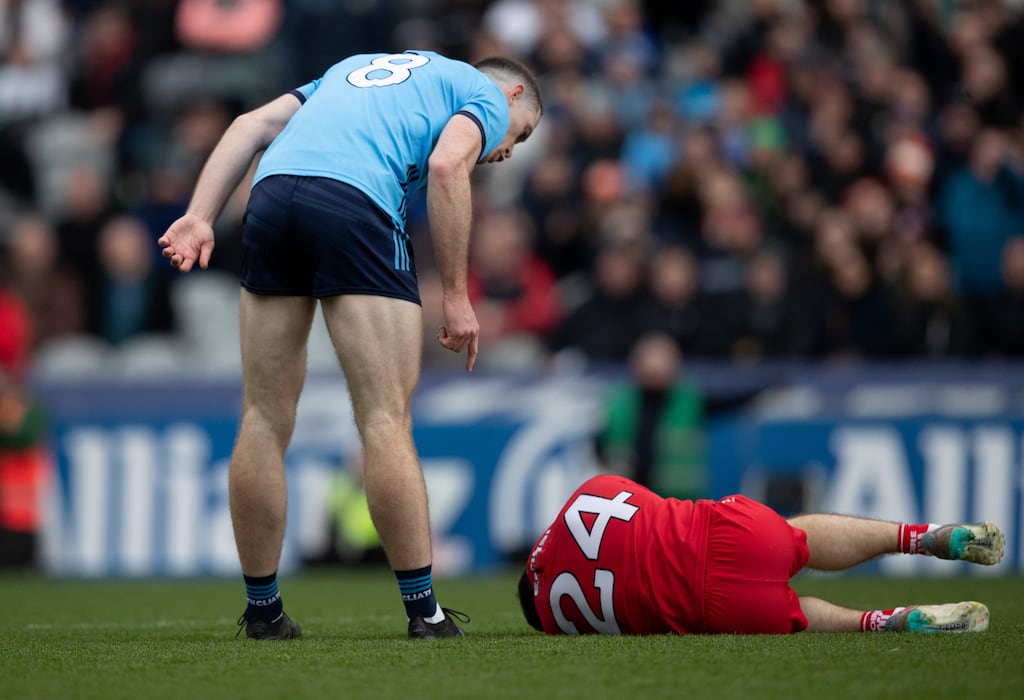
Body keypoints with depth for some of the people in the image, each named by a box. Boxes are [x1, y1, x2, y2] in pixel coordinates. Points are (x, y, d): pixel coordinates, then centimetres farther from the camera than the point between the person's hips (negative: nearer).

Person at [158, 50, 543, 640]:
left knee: (265, 420, 10)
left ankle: (262, 610, 15)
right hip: (354, 202, -6)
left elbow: (253, 125, 24)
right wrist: (456, 296, -3)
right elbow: (447, 166, -3)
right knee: (386, 419, -3)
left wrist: (200, 217, 13)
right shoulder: (486, 95, 19)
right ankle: (423, 610, -2)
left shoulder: (358, 68, 38)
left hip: (271, 193, 6)